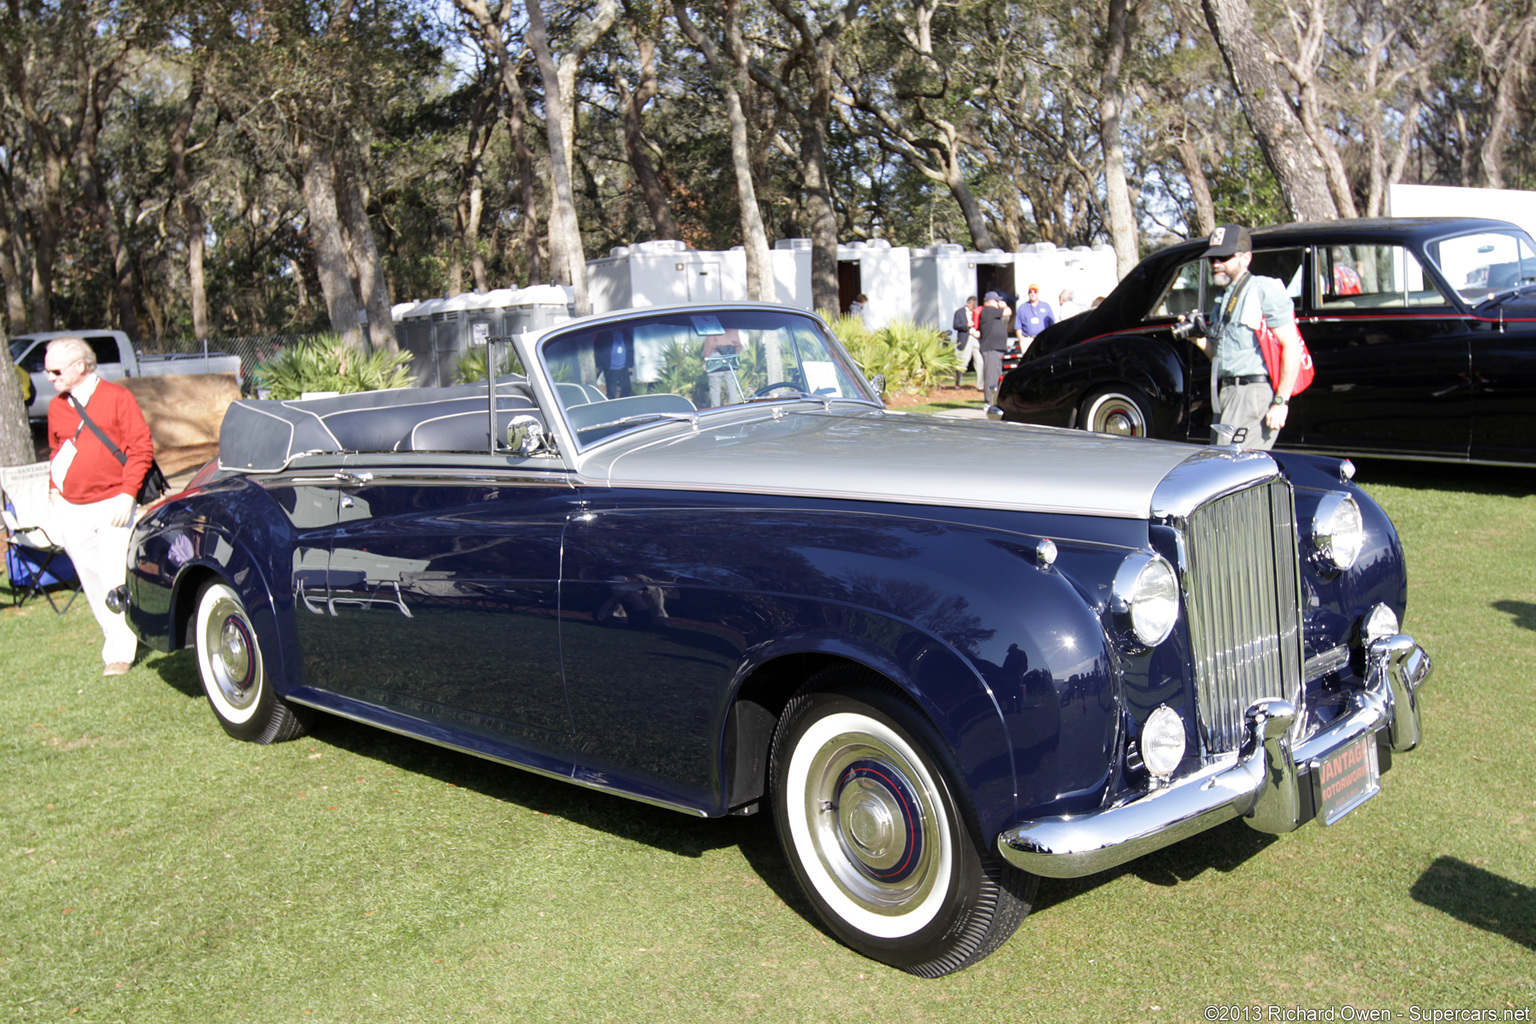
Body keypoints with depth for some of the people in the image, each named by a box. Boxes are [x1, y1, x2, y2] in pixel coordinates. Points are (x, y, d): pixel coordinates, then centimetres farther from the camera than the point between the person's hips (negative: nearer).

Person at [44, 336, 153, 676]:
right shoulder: (56, 407, 11)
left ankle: (121, 652, 2)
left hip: (111, 505, -5)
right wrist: (53, 488, 10)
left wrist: (127, 494, -13)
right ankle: (113, 635, 24)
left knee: (115, 579, -6)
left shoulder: (116, 397, -4)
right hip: (70, 510, 5)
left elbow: (141, 447, -7)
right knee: (91, 582, 8)